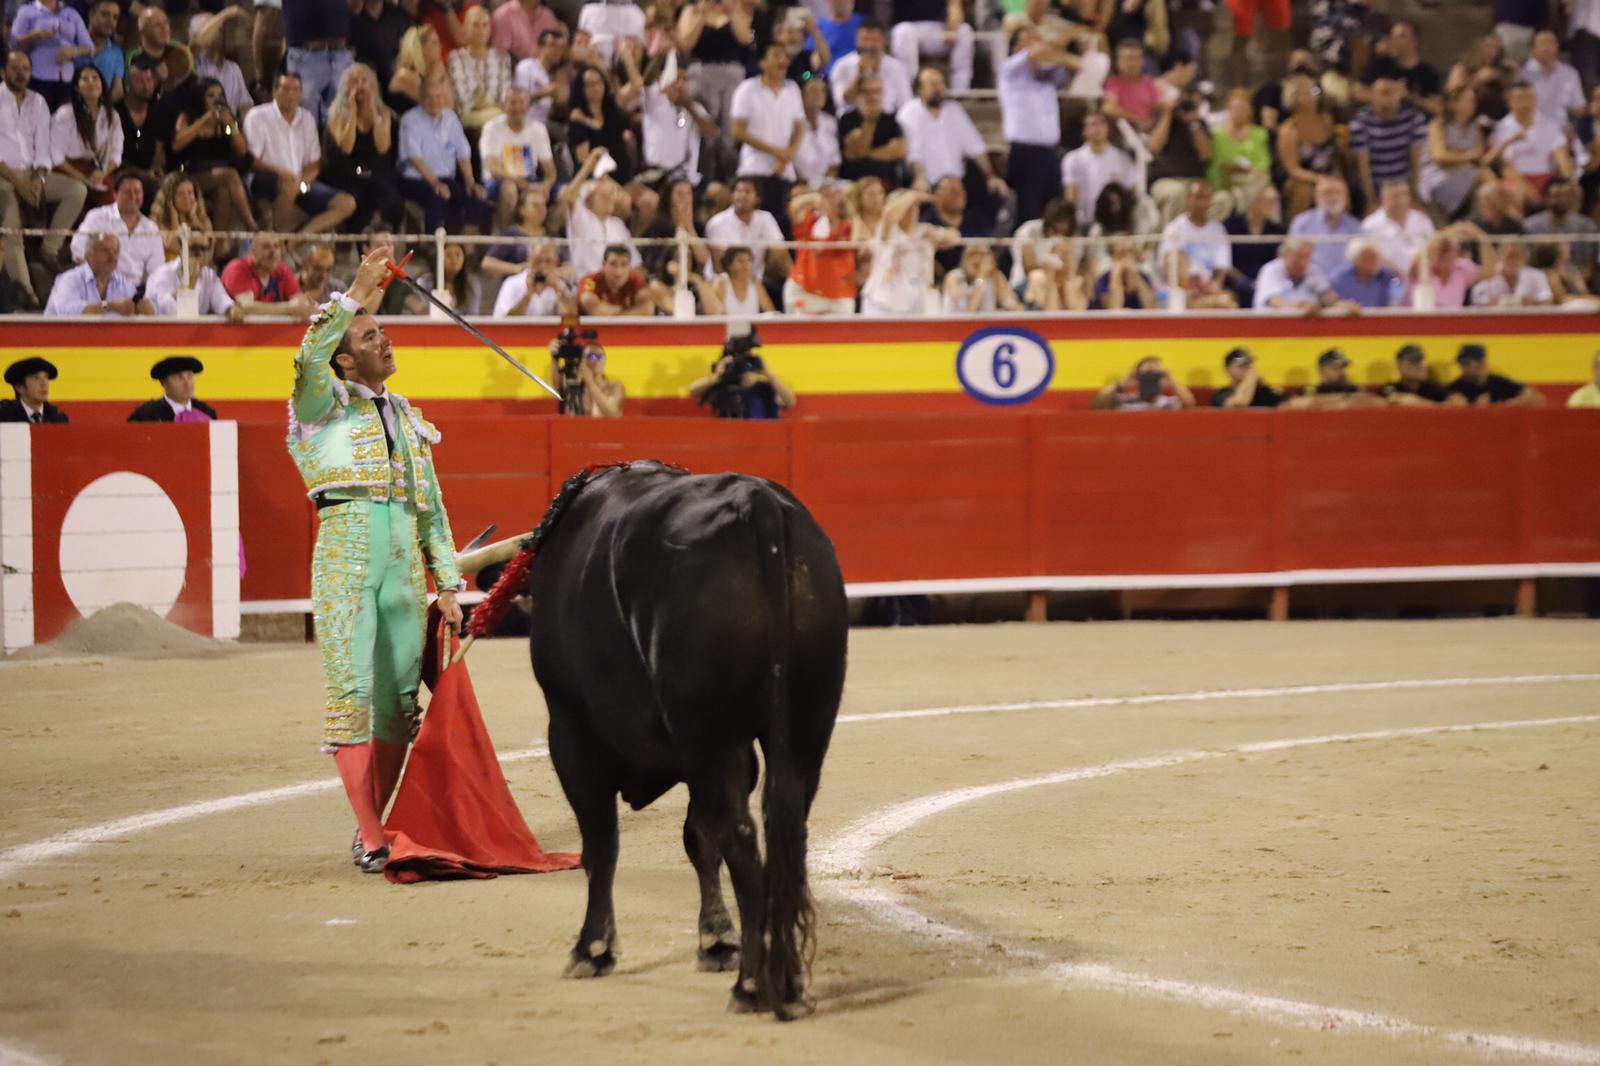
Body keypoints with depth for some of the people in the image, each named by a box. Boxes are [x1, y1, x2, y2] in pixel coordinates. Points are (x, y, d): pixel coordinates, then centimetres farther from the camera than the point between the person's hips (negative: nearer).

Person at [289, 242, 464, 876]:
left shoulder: (407, 420, 22)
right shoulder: (326, 403, 6)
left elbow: (432, 508, 23)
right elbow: (310, 359, -18)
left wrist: (448, 585, 17)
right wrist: (356, 294, -23)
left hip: (405, 567, 6)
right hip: (346, 558, -5)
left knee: (400, 699, 3)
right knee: (353, 691, -10)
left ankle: (371, 829, 11)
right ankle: (371, 839, -13)